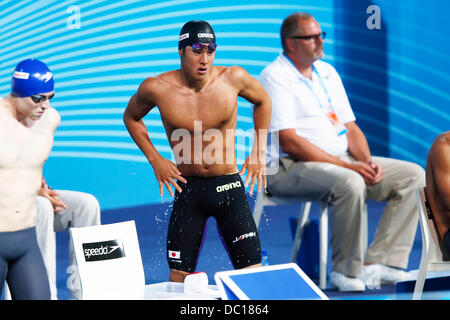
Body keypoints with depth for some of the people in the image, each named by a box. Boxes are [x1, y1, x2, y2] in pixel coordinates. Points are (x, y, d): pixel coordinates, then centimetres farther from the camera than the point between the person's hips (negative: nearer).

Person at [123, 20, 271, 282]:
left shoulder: (233, 78, -9)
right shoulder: (157, 88, -10)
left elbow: (262, 101, 13)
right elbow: (131, 117, 12)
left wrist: (259, 153, 7)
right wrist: (155, 159, 1)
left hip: (229, 186, 0)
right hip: (188, 189, 0)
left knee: (253, 273, -4)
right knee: (179, 277, -1)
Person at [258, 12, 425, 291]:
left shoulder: (327, 72, 19)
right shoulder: (275, 77, -7)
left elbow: (350, 127, 19)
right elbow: (289, 143, -16)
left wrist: (367, 162, -4)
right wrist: (348, 166, -20)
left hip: (343, 162, 8)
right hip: (290, 168, -8)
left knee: (413, 175, -5)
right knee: (349, 184, -37)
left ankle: (378, 262, -13)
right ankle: (347, 272, -19)